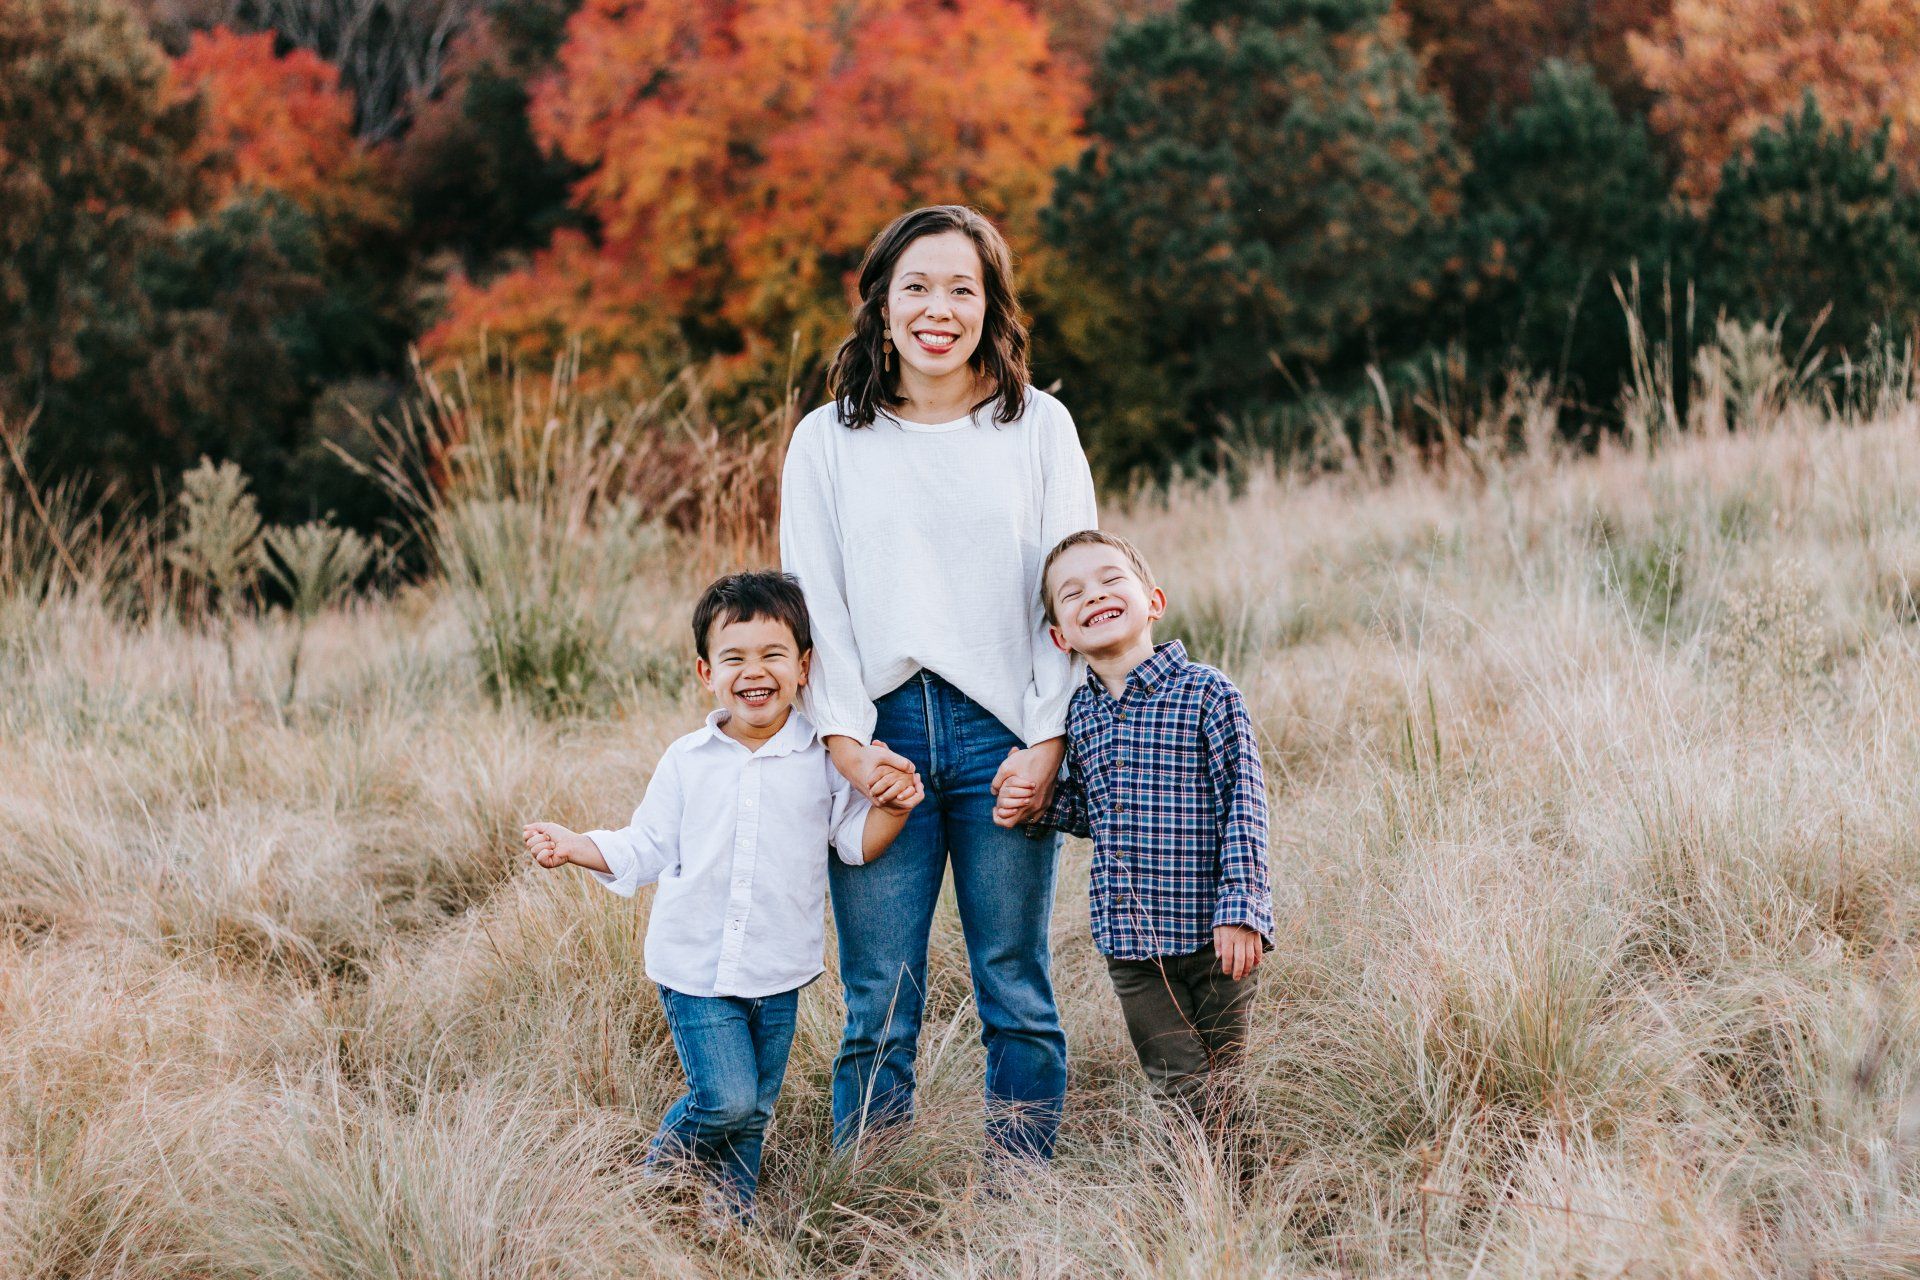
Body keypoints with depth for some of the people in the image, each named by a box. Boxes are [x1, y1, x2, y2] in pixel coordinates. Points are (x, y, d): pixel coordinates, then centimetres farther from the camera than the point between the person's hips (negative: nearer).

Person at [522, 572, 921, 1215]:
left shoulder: (823, 758, 0)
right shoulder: (686, 761, 1)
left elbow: (857, 842, -1)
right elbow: (645, 849, 6)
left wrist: (893, 808, -19)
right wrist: (572, 845, -6)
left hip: (779, 973, 1)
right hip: (696, 968, -1)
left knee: (752, 1114, 10)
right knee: (726, 1101, -12)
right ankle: (661, 1174, 16)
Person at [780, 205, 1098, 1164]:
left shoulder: (1039, 427, 8)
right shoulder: (827, 440, 9)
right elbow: (813, 602, 6)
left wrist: (1050, 742, -6)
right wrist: (846, 741, -6)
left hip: (1002, 736, 0)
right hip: (881, 738, 0)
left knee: (1016, 994, 2)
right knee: (878, 1005, 0)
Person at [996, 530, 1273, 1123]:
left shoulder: (1205, 693, -9)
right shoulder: (1080, 712, 7)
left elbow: (1242, 802, -11)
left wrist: (1239, 908, -17)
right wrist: (1033, 804, 1)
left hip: (1211, 935, -4)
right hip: (1128, 941, 4)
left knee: (1223, 1087, 6)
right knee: (1176, 1090, 8)